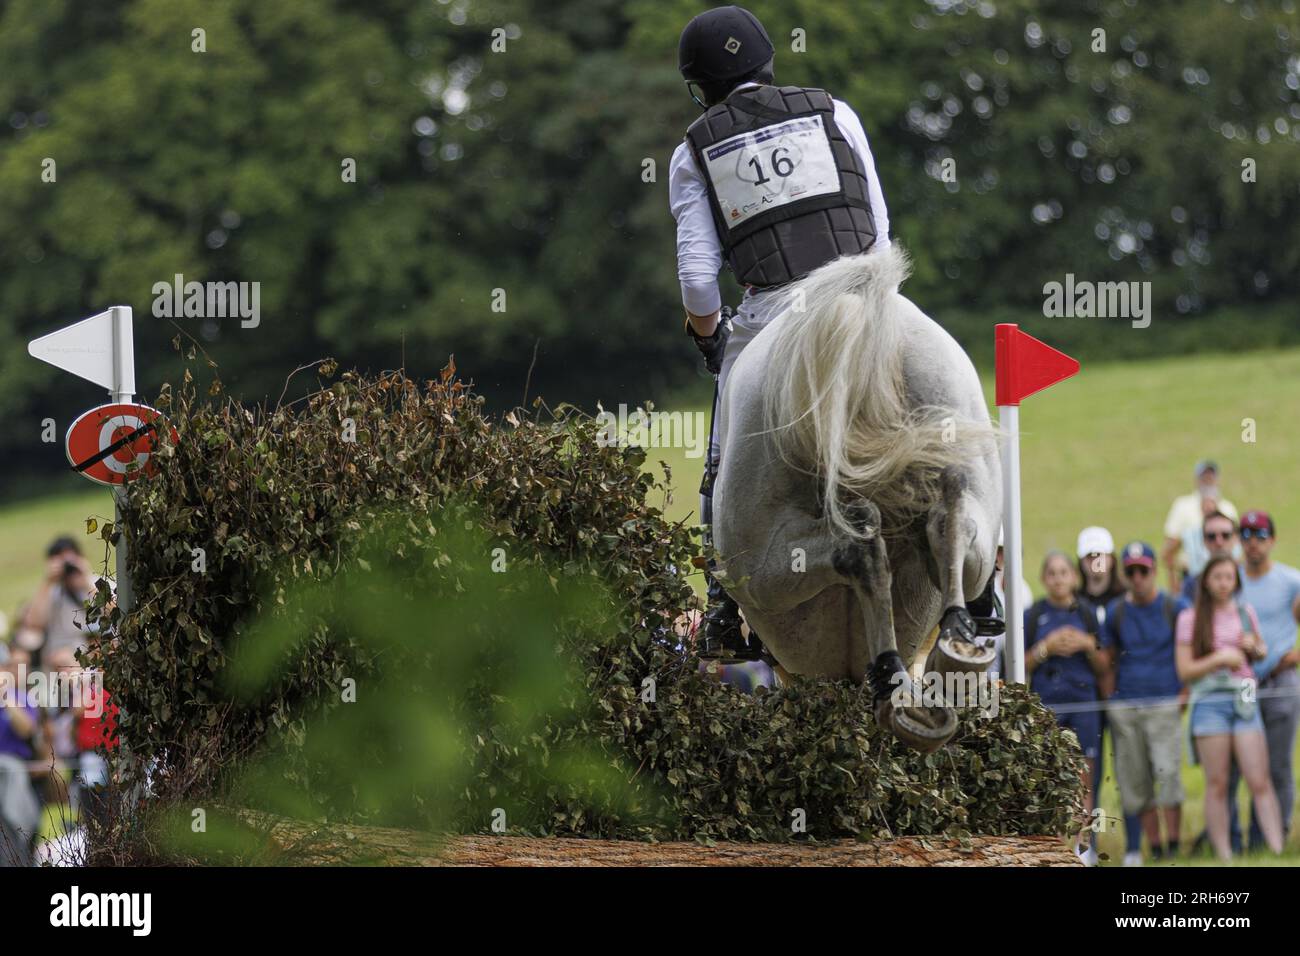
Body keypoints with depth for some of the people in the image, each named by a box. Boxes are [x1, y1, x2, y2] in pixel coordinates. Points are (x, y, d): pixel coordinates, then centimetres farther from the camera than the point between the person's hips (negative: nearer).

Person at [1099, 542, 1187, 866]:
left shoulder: (1175, 608, 4)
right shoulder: (1116, 612, 11)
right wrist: (1108, 696, 8)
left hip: (1164, 705, -3)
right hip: (1124, 706, 3)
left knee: (1168, 773, -16)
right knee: (1135, 782, 2)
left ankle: (1174, 845, -10)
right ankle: (1154, 848, 8)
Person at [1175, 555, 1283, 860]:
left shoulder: (1245, 612, 10)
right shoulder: (1190, 619, 1)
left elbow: (1262, 651, 25)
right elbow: (1184, 671, -2)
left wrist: (1253, 647, 2)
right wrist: (1220, 658, -11)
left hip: (1244, 700, 2)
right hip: (1210, 702, -2)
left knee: (1260, 782, -6)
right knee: (1217, 785, -1)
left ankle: (1277, 848, -9)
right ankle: (1224, 855, 2)